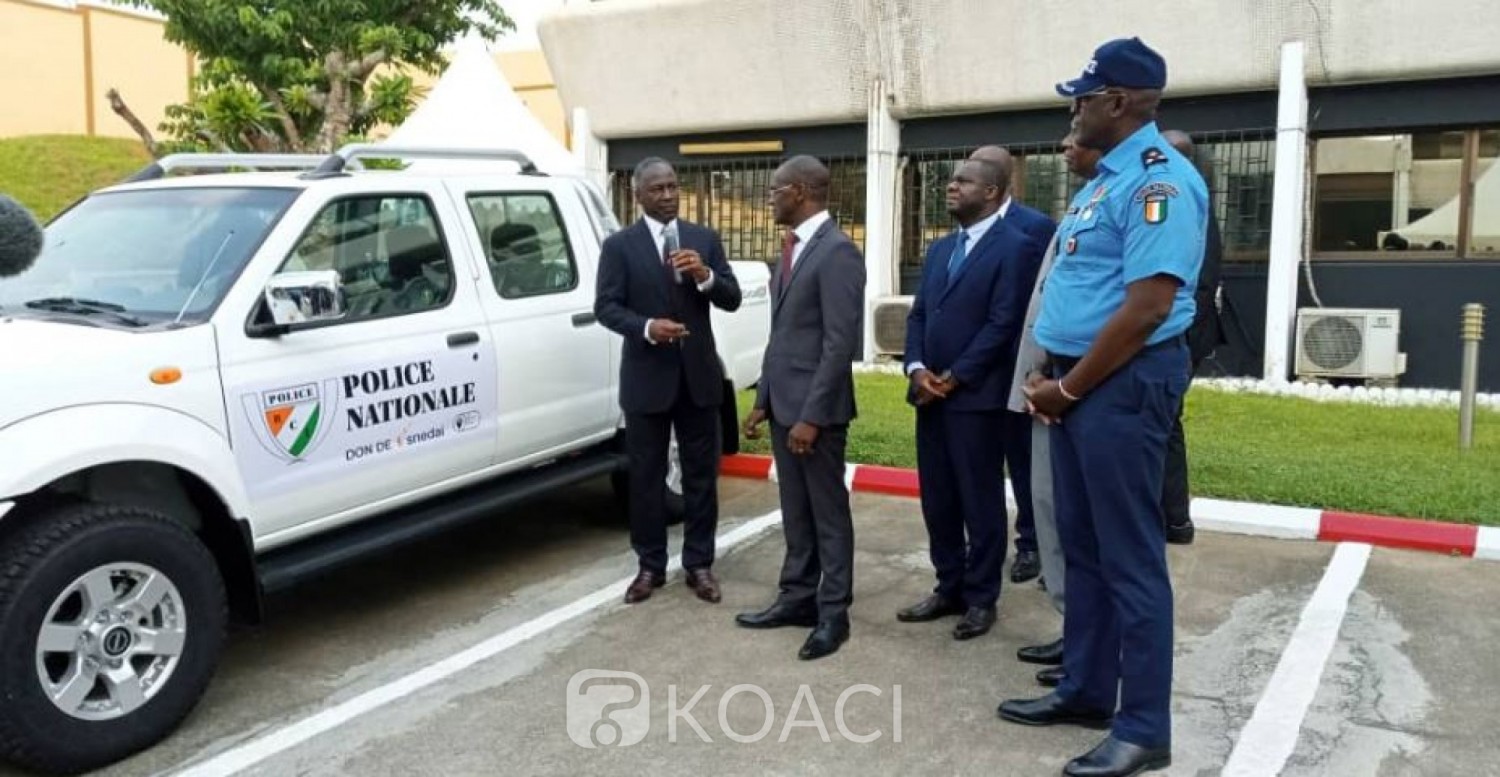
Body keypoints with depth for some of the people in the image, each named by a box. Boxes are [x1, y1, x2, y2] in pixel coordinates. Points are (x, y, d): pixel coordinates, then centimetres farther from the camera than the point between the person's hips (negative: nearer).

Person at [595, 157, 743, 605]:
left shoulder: (705, 239, 7)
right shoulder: (619, 246, -1)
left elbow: (732, 301, 3)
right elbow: (606, 307, -7)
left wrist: (705, 276, -17)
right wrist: (646, 327, -24)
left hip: (699, 374, 2)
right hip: (647, 376, -2)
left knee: (701, 474, 8)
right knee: (646, 477, 7)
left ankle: (699, 565, 19)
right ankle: (650, 566, 20)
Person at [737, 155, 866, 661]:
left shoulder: (837, 251, -15)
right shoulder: (793, 248, 14)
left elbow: (840, 343, -19)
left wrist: (811, 415, -21)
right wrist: (763, 401, 15)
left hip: (815, 408, -9)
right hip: (783, 403, 9)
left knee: (829, 512, 3)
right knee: (795, 511, 15)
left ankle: (833, 613, 13)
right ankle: (798, 597, 26)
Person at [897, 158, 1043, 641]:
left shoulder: (1015, 247, -8)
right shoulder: (940, 249, 17)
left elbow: (1003, 324, -15)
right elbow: (918, 314, 14)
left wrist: (954, 377, -14)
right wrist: (917, 368, -3)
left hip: (976, 397, -7)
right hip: (930, 394, 8)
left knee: (980, 503, 3)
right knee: (936, 500, 12)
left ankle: (980, 598, 16)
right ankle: (949, 589, 25)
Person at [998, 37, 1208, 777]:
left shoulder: (1158, 178, -16)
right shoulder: (1107, 178, 16)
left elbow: (1148, 307, -23)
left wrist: (1070, 387, -15)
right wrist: (1052, 376, 12)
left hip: (1123, 382, -10)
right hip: (1079, 380, 10)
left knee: (1130, 556, -1)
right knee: (1083, 547, 16)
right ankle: (1085, 689, 30)